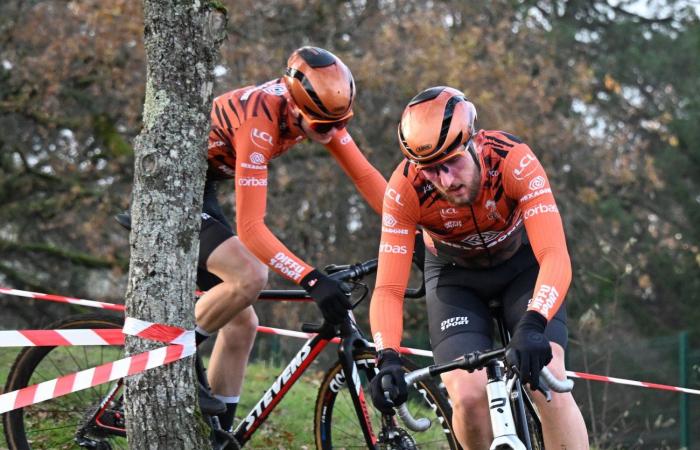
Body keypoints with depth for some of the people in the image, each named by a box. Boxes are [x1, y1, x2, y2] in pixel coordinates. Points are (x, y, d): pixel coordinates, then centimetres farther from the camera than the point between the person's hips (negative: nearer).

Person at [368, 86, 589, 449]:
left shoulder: (514, 160, -35)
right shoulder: (405, 189, -32)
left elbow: (555, 257, -44)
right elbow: (388, 289, -33)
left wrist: (532, 326, -60)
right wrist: (387, 360, -49)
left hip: (521, 262, -1)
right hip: (455, 275, 1)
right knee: (468, 396, -19)